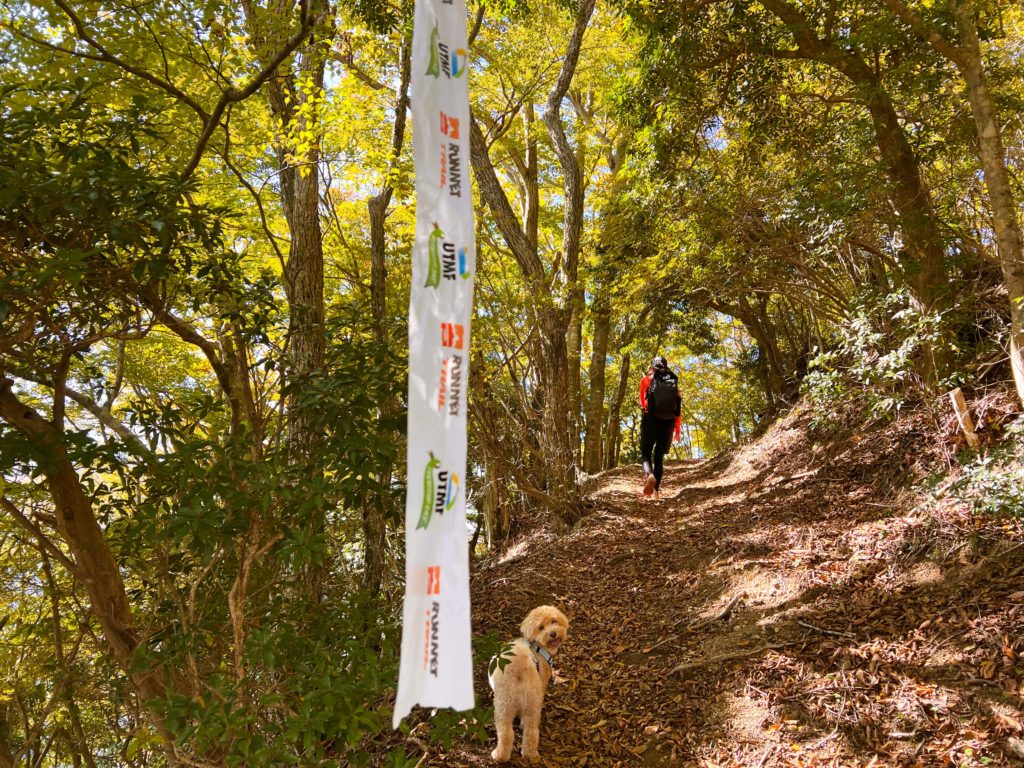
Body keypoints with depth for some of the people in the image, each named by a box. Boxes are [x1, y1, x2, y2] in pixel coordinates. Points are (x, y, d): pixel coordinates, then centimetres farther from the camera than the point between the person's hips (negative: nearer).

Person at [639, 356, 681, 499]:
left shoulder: (646, 380, 7)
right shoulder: (674, 383, 13)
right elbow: (678, 408, 9)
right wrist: (677, 430, 12)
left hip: (651, 420, -2)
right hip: (668, 423, 3)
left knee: (646, 453, 6)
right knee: (659, 456, 11)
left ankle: (649, 475, -25)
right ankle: (657, 490, 2)